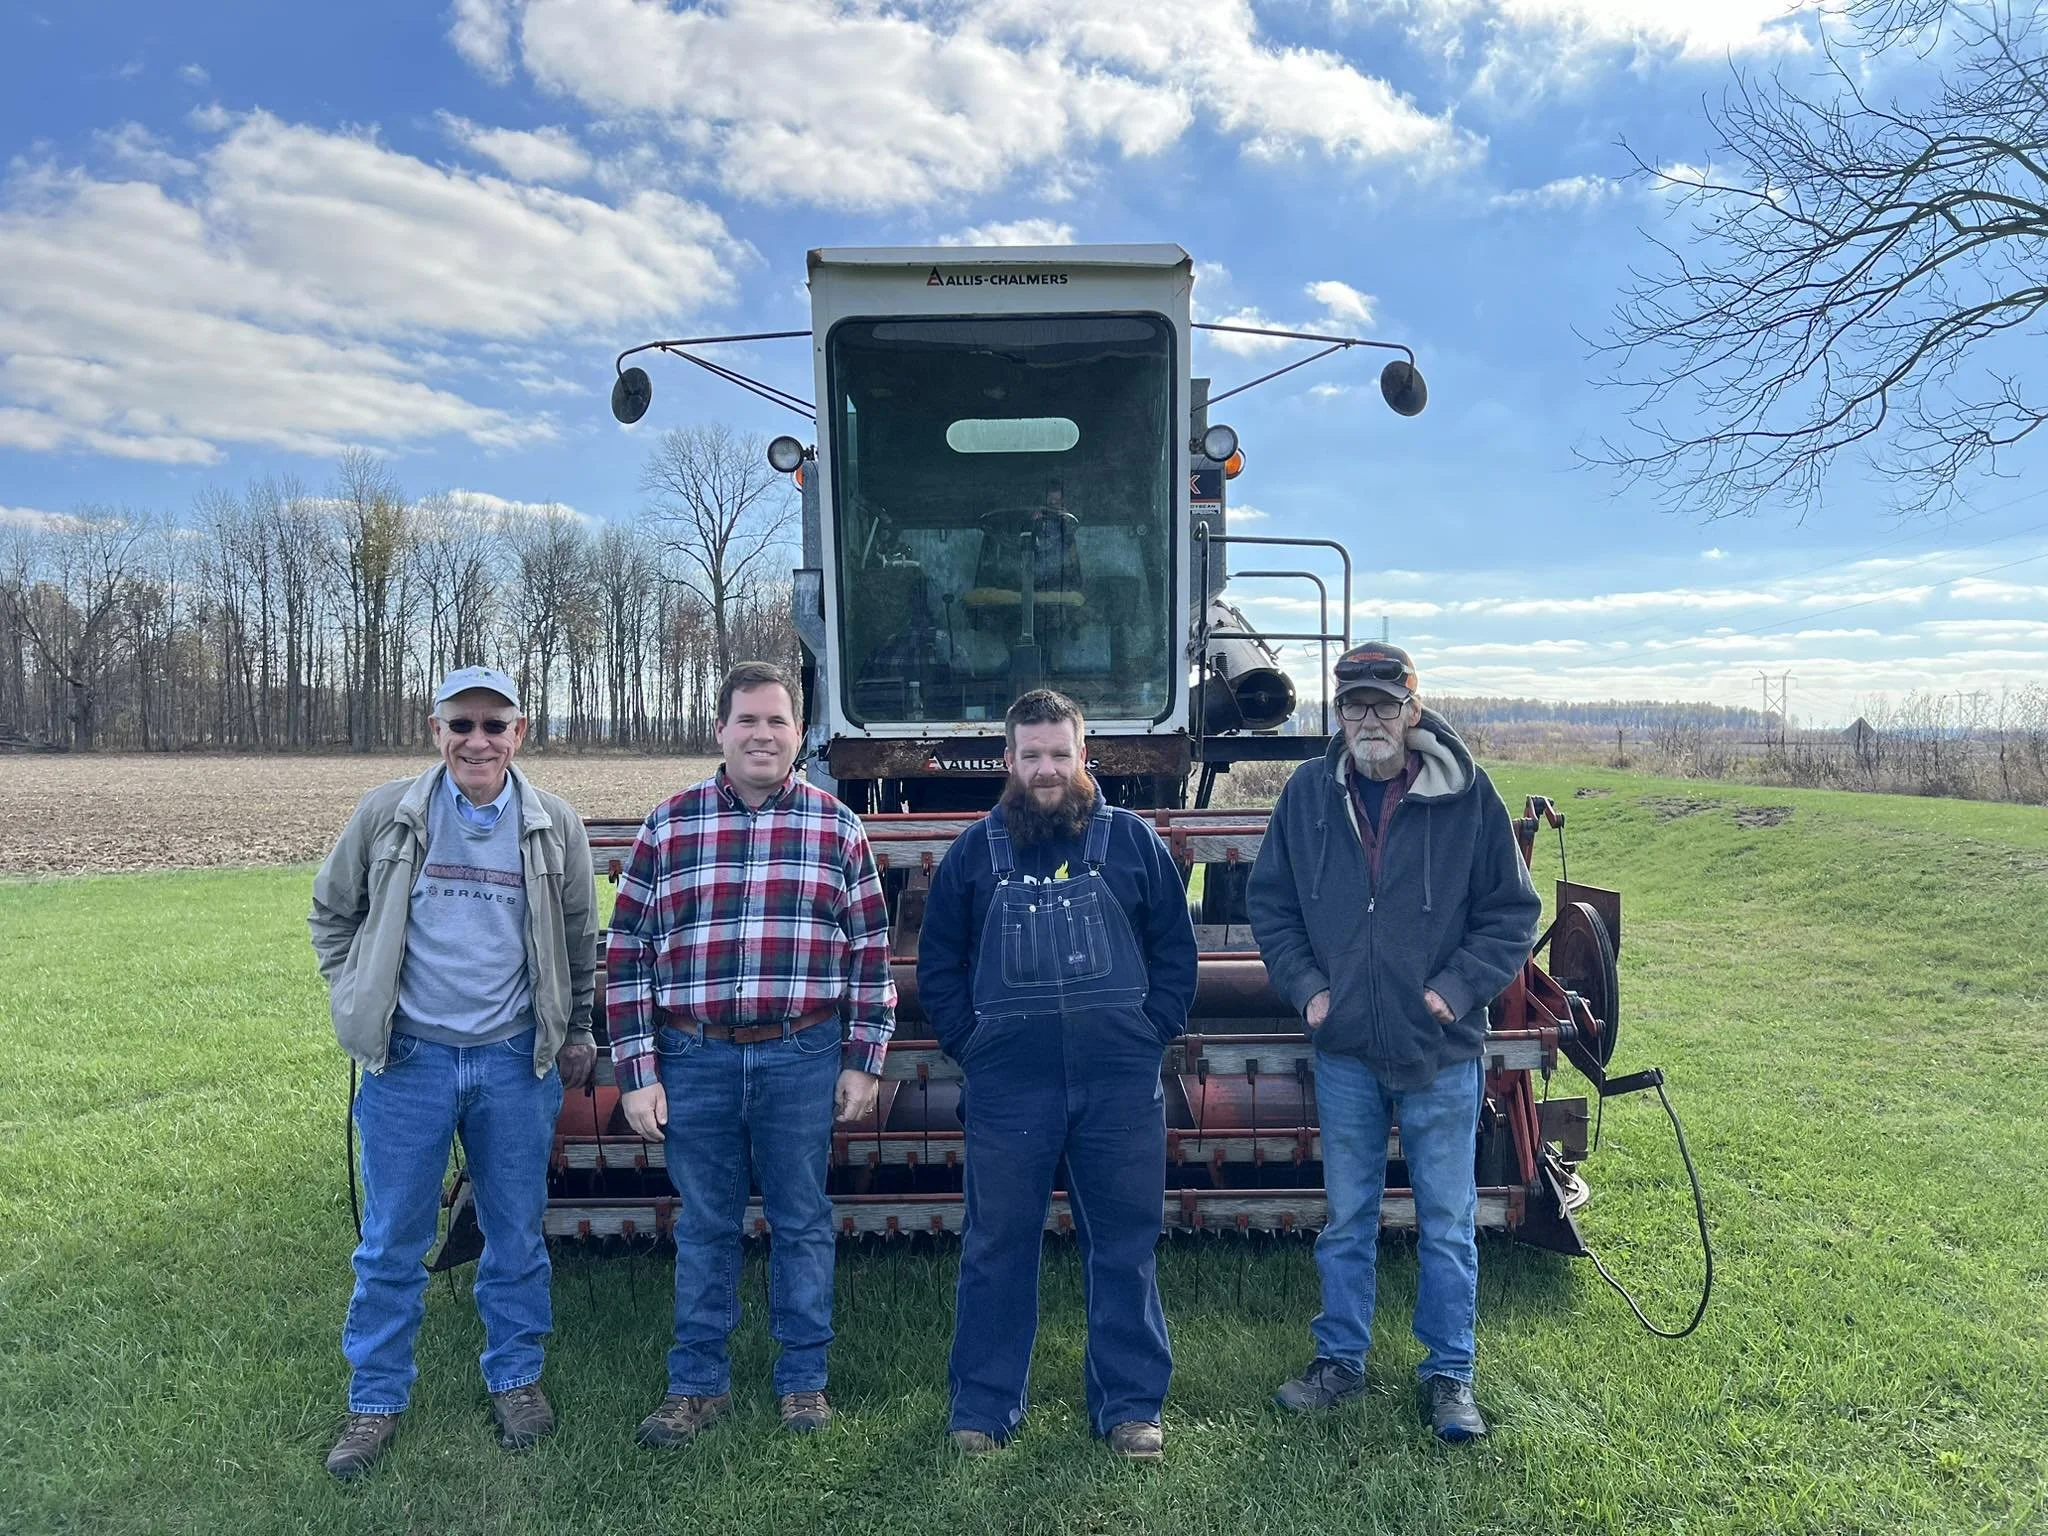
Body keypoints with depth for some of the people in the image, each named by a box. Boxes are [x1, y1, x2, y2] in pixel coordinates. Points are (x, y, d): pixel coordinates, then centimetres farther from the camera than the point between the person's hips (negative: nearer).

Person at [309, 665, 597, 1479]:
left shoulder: (555, 826, -1)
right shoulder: (387, 814, -3)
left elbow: (579, 940, 10)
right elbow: (332, 909, 12)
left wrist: (576, 1035, 12)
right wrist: (357, 999, 5)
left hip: (516, 1060, 1)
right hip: (407, 1056, 0)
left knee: (516, 1233, 12)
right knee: (392, 1241, 8)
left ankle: (515, 1378, 30)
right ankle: (375, 1402, 25)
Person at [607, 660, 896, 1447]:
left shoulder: (837, 828, 1)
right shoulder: (667, 827, 1)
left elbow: (871, 953, 4)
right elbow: (627, 956, 2)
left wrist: (865, 1061, 1)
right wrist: (637, 1074, -2)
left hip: (802, 1058, 0)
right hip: (693, 1059, 1)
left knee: (801, 1223, 11)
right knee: (704, 1226, 13)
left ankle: (803, 1378, 28)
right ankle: (698, 1384, 29)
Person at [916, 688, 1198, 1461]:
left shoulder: (1133, 840, 5)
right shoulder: (974, 850, 5)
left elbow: (1176, 951, 9)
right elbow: (937, 964, 10)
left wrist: (1148, 1034, 1)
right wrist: (970, 1043, 1)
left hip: (1120, 1085, 0)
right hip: (1007, 1087, 0)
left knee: (1125, 1247, 9)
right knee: (997, 1248, 9)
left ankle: (1131, 1405, 23)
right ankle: (983, 1405, 23)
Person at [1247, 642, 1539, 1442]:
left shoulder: (1466, 795, -7)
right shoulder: (1308, 794, -1)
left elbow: (1512, 910, 0)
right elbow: (1268, 901, 9)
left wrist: (1457, 988, -10)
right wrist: (1305, 984, -3)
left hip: (1441, 1052, -2)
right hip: (1345, 1050, 2)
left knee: (1448, 1225, 11)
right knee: (1347, 1220, 16)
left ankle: (1449, 1375, 28)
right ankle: (1340, 1360, 32)